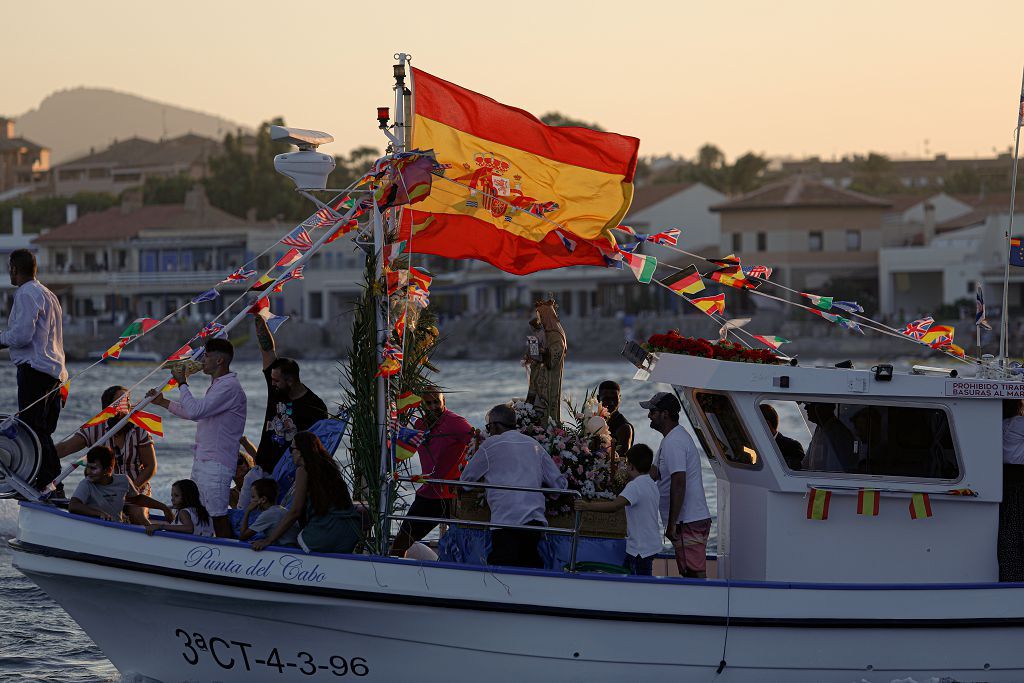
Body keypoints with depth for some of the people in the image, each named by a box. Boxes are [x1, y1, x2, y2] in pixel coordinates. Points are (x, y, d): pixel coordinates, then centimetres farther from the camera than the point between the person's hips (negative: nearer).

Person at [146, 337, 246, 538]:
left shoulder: (229, 387, -17)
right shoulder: (217, 384, 17)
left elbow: (194, 410, -25)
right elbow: (195, 413, 29)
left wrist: (182, 383, -12)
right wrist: (163, 402, 30)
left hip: (216, 462, -11)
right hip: (202, 459, 11)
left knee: (217, 514, -9)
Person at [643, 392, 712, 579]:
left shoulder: (673, 443, -16)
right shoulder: (675, 437, 18)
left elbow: (679, 484, -23)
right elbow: (655, 472, 26)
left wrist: (672, 524, -22)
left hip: (689, 523, -11)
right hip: (694, 520, 11)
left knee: (696, 574, -11)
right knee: (690, 574, 12)